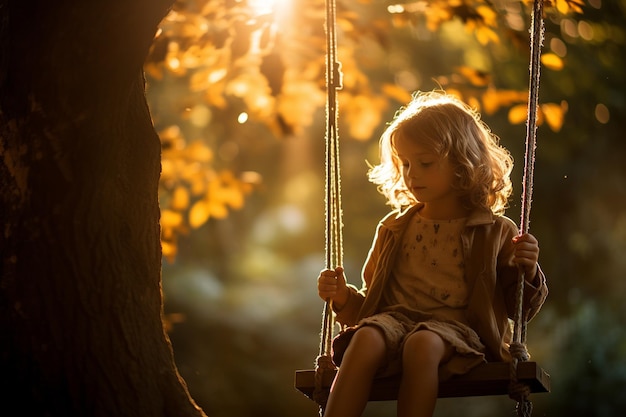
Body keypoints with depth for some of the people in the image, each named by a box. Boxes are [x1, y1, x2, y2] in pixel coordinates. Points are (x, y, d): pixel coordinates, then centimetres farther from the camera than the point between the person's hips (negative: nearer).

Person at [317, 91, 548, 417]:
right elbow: (372, 301, 28)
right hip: (395, 318, 3)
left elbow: (519, 309, 13)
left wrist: (526, 273, -7)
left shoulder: (495, 232, 13)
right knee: (366, 338, -33)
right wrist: (344, 298, 7)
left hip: (456, 326, -3)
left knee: (422, 344, -38)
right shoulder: (394, 230, 24)